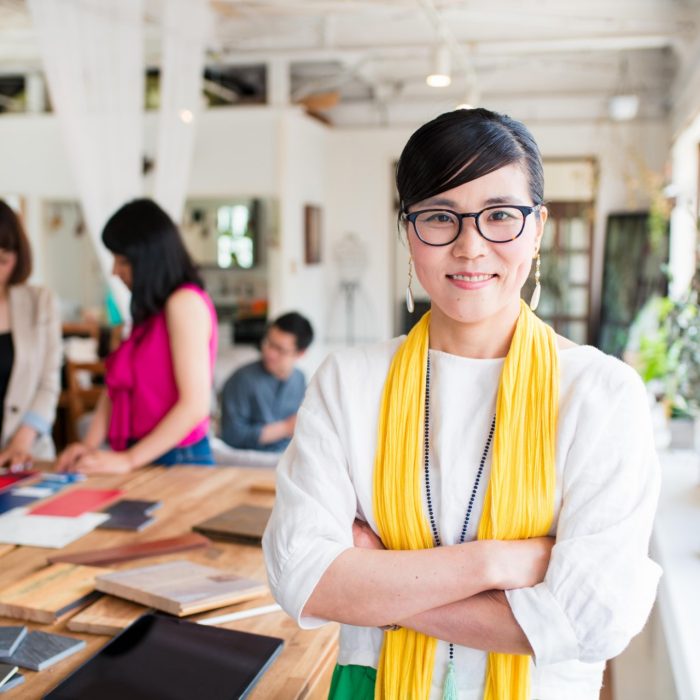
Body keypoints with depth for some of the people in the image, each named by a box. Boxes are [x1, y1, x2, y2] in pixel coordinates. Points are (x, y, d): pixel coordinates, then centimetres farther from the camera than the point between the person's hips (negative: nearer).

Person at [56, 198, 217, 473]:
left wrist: (128, 460, -16)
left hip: (177, 460, -7)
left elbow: (195, 405, -18)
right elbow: (116, 385, 12)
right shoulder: (150, 310, 12)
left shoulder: (185, 302, -13)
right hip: (142, 463, 7)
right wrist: (90, 445, -2)